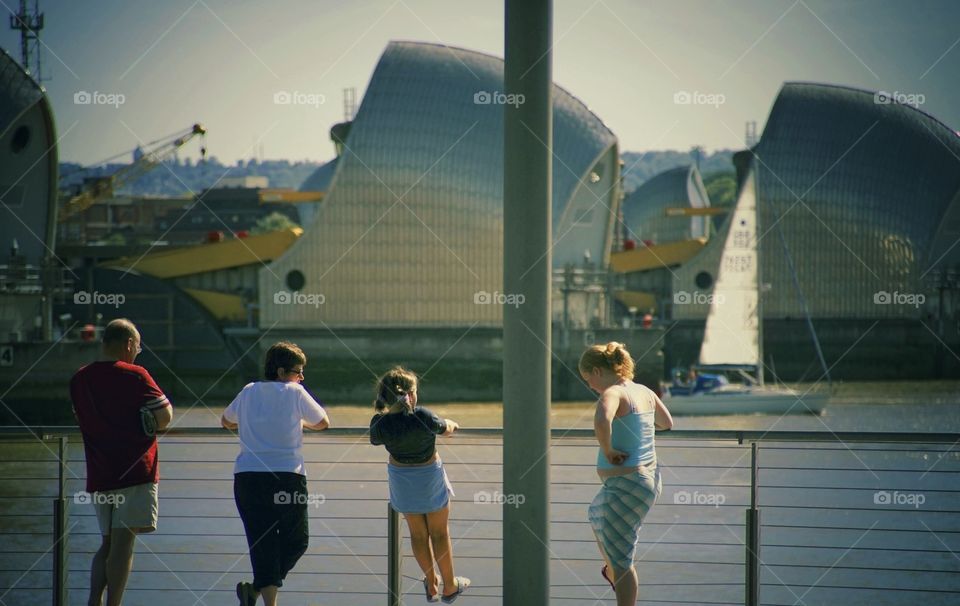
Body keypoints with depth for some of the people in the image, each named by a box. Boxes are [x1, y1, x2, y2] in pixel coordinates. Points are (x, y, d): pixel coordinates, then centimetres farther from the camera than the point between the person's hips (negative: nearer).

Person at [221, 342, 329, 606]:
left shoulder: (248, 393, 13)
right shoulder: (294, 393, 1)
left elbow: (226, 421, 29)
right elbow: (323, 423, 11)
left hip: (246, 476, 4)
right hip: (287, 477, -4)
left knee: (262, 543, 7)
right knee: (296, 540, 10)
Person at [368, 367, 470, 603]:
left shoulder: (380, 423, -19)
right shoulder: (422, 416, -28)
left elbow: (375, 441, 3)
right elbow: (445, 429, -9)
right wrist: (451, 424, 15)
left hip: (401, 480, 3)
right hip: (430, 476, -3)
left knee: (418, 533, 20)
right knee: (439, 533, 15)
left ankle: (431, 585, 31)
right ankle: (449, 587, 27)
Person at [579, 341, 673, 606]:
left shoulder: (613, 393, -19)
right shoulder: (644, 392, 7)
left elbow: (601, 421, -42)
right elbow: (667, 422, 25)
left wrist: (608, 450, -26)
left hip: (625, 483, -10)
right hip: (649, 477, 10)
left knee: (621, 558, -2)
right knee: (598, 515, 36)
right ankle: (612, 575, 55)